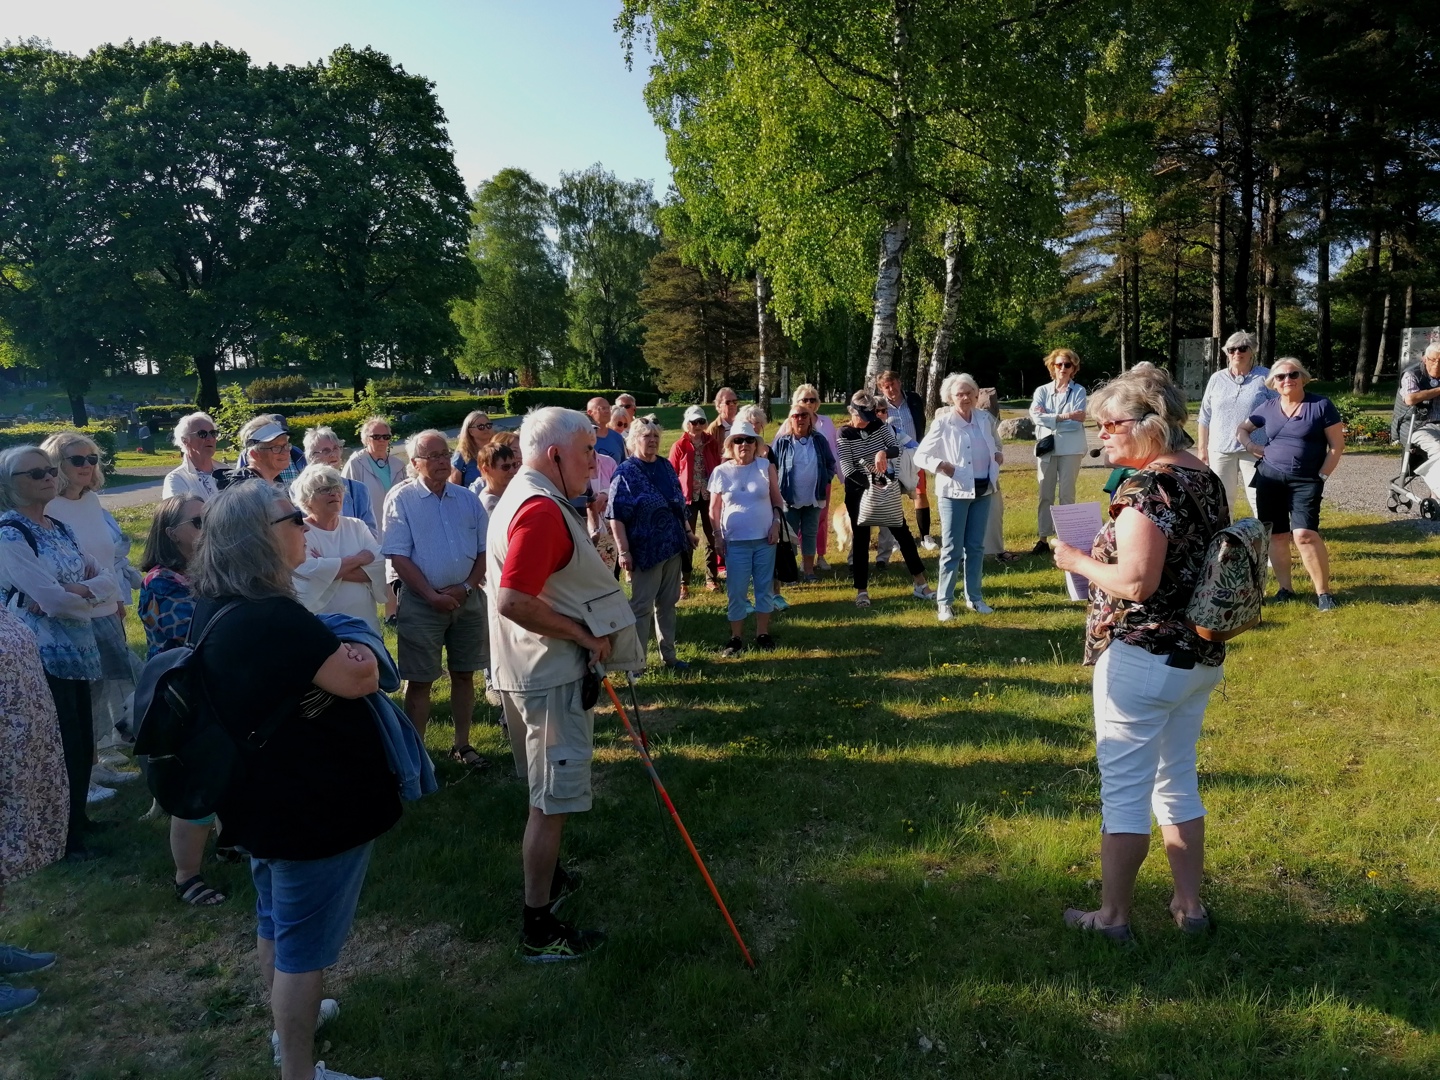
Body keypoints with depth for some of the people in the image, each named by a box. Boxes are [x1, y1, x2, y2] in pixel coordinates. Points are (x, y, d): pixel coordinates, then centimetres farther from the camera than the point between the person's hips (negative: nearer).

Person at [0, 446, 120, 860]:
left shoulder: (60, 528, 11)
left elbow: (109, 581, 4)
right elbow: (54, 600, -22)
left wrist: (74, 591, -15)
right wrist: (91, 593, -3)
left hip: (76, 652, 7)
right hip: (42, 656, -7)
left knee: (83, 744, 16)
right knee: (62, 748, 2)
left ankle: (76, 819, 34)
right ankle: (60, 836, 17)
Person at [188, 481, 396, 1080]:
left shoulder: (216, 609, 2)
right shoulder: (270, 617, -30)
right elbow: (358, 678, -29)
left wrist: (329, 649, 0)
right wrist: (355, 650, -8)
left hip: (265, 798, 10)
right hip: (312, 805, -10)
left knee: (276, 920, 27)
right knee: (305, 942, 6)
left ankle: (289, 1019, 48)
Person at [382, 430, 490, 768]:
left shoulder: (468, 499, 8)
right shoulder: (401, 499, -4)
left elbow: (485, 550, 7)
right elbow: (398, 556, -9)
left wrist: (466, 587, -8)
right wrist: (432, 595, -15)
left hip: (467, 598, 4)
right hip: (421, 600, -4)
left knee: (464, 674, 11)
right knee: (420, 680, 1)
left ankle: (462, 745, 24)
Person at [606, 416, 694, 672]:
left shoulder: (666, 467, 8)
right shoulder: (625, 472, -10)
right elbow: (616, 516, -14)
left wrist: (688, 530, 14)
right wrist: (624, 551, -19)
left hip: (672, 545, 6)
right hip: (645, 549, -6)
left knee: (668, 603, 14)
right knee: (641, 605, 2)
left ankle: (668, 655, 25)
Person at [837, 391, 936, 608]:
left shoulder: (879, 425, -1)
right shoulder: (844, 434, -11)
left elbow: (896, 449, -9)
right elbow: (847, 469, -18)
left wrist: (884, 452, -31)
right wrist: (870, 482, -29)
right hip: (858, 491, -3)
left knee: (902, 532, 6)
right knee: (861, 539, 1)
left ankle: (920, 584, 14)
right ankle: (861, 591, 11)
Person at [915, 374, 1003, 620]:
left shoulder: (986, 419, 5)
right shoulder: (943, 423, -9)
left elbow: (996, 445, 22)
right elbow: (920, 456, -8)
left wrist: (999, 455, 1)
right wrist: (941, 465, -24)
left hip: (983, 490, 5)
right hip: (954, 492, -4)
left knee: (976, 546, 12)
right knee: (952, 548, -1)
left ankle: (974, 597, 23)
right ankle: (945, 602, 6)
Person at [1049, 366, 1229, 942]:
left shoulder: (1146, 488, -20)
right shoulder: (1207, 480, 8)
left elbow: (1136, 581, -27)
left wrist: (1079, 561, -11)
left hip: (1143, 658, -9)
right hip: (1202, 657, 9)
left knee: (1124, 787, 4)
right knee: (1178, 780, 20)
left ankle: (1113, 916, 16)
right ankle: (1189, 905, 31)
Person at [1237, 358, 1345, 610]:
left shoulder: (1321, 405, -2)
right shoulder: (1268, 408, 7)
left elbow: (1337, 445, -1)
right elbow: (1241, 430, 21)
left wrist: (1322, 476, -7)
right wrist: (1256, 450, 5)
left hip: (1306, 481, -4)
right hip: (1269, 478, 4)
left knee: (1305, 534, -16)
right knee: (1277, 535, 6)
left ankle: (1323, 592, -4)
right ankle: (1285, 588, 18)